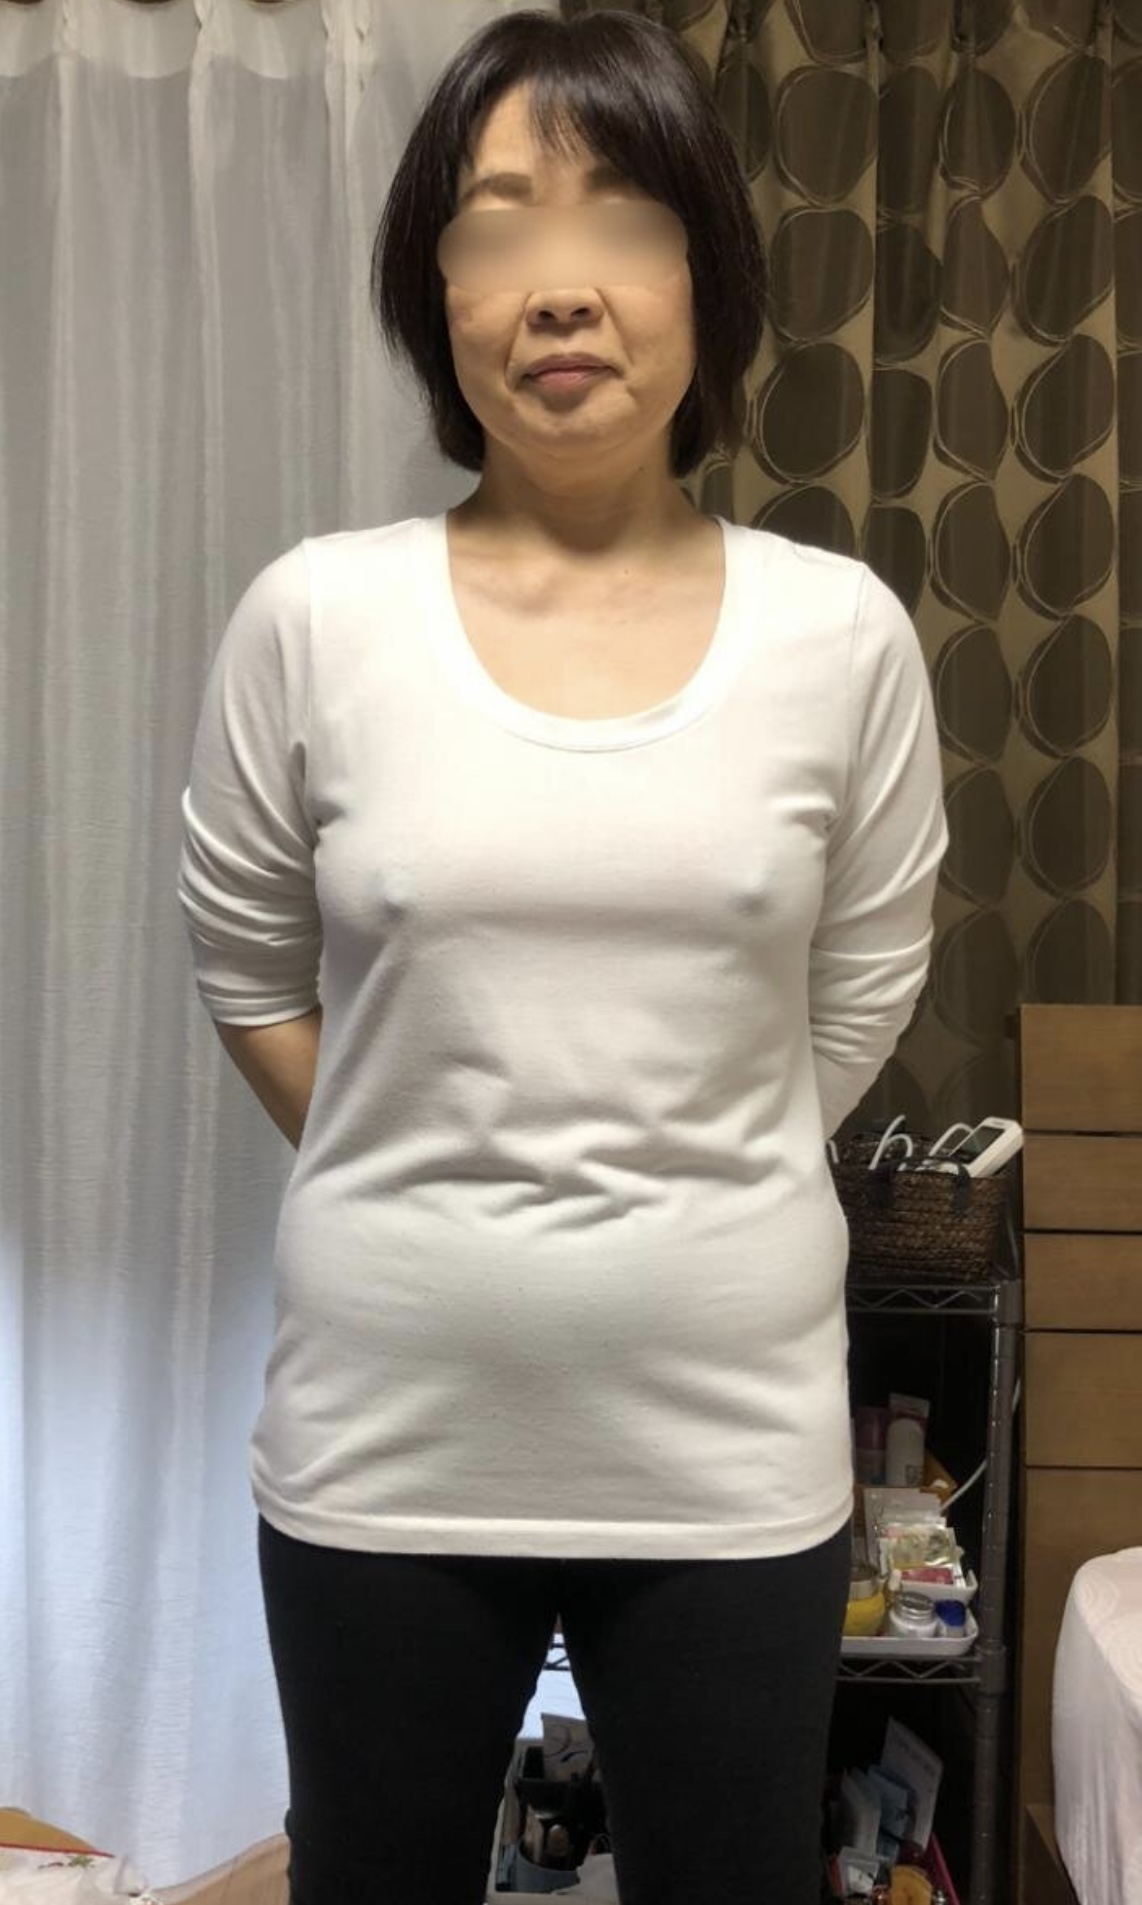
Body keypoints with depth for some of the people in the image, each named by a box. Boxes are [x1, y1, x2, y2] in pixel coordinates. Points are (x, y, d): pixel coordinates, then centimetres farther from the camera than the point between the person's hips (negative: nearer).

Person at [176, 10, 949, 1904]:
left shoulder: (843, 632, -5)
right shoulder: (313, 618, -7)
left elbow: (857, 1003, 4)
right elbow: (247, 969, 5)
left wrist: (680, 1213, 7)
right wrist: (423, 1194, 6)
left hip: (729, 1444, 1)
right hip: (384, 1441, 0)